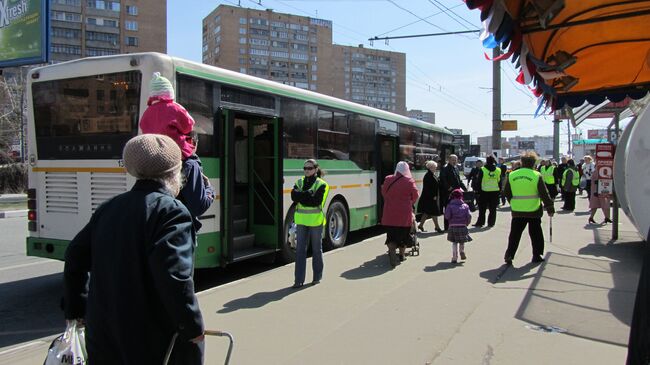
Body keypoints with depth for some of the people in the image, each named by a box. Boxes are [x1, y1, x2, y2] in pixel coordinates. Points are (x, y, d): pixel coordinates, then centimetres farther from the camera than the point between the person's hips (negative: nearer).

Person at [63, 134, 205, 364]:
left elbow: (75, 257, 14)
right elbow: (173, 274, -25)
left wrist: (76, 309, 23)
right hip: (155, 340, -7)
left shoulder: (108, 209, 9)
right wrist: (193, 326, -17)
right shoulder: (171, 211, -15)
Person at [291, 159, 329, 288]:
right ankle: (299, 280, 4)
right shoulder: (299, 182, 10)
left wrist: (301, 196, -14)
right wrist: (308, 193, -20)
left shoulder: (321, 184, -4)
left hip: (315, 220, -3)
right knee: (300, 249, 1)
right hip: (301, 220, 4)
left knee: (316, 249, 9)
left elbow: (316, 201, -18)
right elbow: (294, 196, -7)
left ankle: (317, 276, 22)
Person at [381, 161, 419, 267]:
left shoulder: (388, 180, -1)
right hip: (404, 214, -2)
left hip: (390, 214, 2)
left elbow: (383, 194, 11)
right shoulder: (409, 182, -9)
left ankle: (392, 253, -16)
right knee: (403, 235, 15)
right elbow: (415, 197, 2)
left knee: (391, 236, 5)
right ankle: (401, 255, 27)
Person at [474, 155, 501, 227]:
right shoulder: (498, 170, 4)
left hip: (485, 192, -2)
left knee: (482, 209, 5)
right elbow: (500, 182, 10)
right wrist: (499, 191, 17)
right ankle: (491, 223, 11)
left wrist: (478, 191, 2)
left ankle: (480, 222, 7)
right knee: (493, 209, 9)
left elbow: (479, 182, -5)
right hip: (495, 192, 3)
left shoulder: (482, 170, -7)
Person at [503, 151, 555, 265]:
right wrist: (550, 208, 0)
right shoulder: (536, 175, -9)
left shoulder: (511, 175, -1)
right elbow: (544, 194, -8)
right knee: (536, 234, 14)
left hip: (517, 211, 2)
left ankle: (509, 255, 4)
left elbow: (506, 192, 6)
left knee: (515, 234, 9)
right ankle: (536, 255, 19)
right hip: (533, 211, -2)